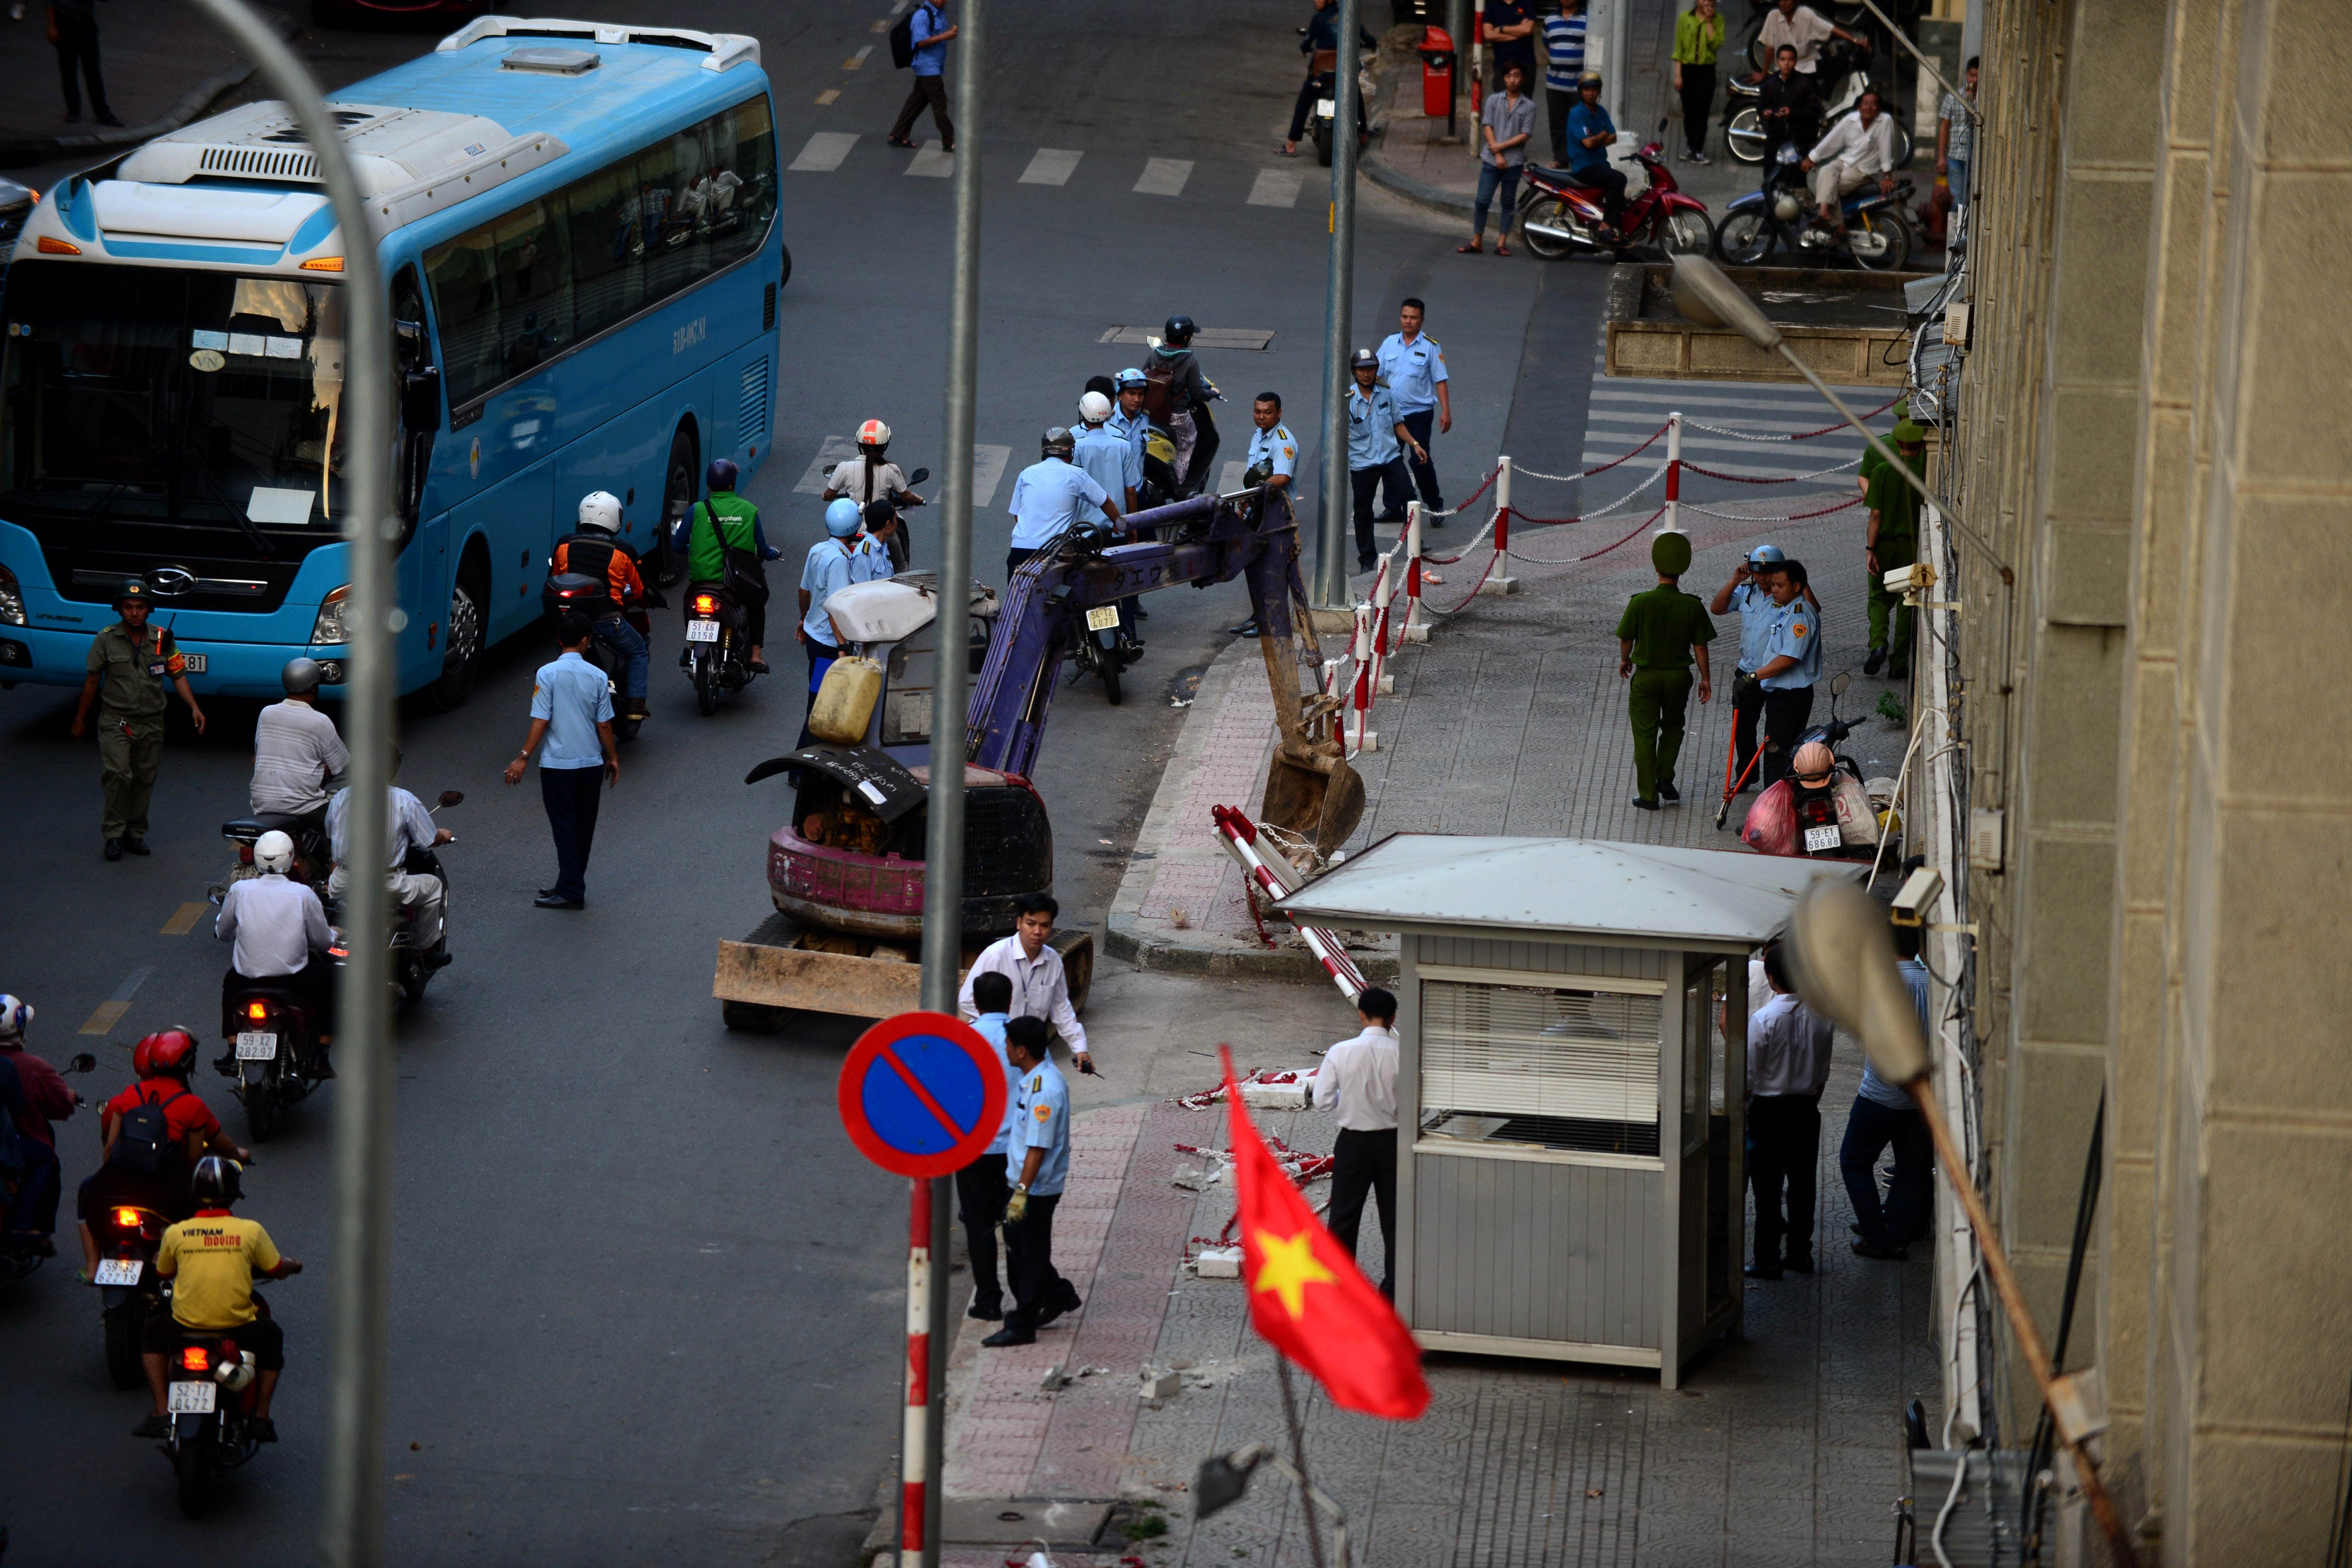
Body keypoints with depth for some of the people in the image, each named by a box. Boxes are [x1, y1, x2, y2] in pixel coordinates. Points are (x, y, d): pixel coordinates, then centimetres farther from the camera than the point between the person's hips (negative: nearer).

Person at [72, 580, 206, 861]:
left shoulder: (162, 639, 2)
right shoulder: (106, 639, -4)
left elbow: (178, 675, 6)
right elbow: (93, 680, 4)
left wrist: (194, 708, -7)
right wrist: (80, 718, 9)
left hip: (151, 722, 3)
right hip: (116, 720, -3)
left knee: (145, 779, 6)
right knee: (118, 774, -18)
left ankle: (135, 833, 20)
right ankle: (114, 834, -11)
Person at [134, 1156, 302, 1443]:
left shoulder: (176, 1233, -3)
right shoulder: (251, 1231, -6)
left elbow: (163, 1274, 14)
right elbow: (277, 1269, 7)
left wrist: (158, 1260, 38)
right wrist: (293, 1265, 31)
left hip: (186, 1326, 0)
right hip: (238, 1326, 0)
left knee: (154, 1332, 31)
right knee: (271, 1337, 31)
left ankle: (161, 1414, 19)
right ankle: (261, 1416, 23)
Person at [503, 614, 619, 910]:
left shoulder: (548, 674, -11)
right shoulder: (597, 676, -1)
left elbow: (541, 721, -13)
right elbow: (604, 724, 3)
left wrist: (523, 758, -8)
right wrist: (612, 758, 15)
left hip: (557, 764, -3)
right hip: (591, 762, 3)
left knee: (564, 827, 0)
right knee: (584, 827, 13)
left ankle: (571, 891, -4)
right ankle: (570, 886, 21)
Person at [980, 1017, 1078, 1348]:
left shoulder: (1045, 1091, -28)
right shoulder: (1035, 1074, 3)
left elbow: (1039, 1147, -28)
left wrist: (1022, 1191, -27)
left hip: (1038, 1187, -10)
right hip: (1022, 1180, 10)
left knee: (1030, 1253, 1)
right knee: (1017, 1245, 20)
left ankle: (1022, 1326, 10)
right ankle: (1059, 1295, 35)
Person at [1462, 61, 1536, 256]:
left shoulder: (1529, 106, 3)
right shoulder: (1494, 100, 5)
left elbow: (1525, 135, -3)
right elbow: (1487, 127, 0)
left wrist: (1502, 146, -11)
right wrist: (1497, 155, -9)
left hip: (1514, 161, 0)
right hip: (1492, 160, 0)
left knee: (1509, 203, 5)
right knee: (1482, 201, -3)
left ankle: (1502, 244, 9)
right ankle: (1477, 242, 4)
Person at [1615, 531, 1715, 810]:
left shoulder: (1641, 602, -16)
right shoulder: (1692, 606, -11)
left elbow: (1626, 638, -5)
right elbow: (1700, 646, -5)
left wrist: (1624, 660, 16)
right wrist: (1705, 678, 8)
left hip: (1646, 675, -2)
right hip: (1679, 676, 2)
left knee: (1645, 734, 8)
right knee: (1673, 727, 25)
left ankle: (1648, 795, 10)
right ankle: (1665, 778, 12)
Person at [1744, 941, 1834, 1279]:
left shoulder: (1764, 1019, -18)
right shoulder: (1821, 1016, -3)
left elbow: (1749, 1076, -13)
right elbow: (1823, 1070, 7)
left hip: (1769, 1108, -5)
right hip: (1806, 1109, 5)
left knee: (1767, 1188, 1)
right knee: (1802, 1184, 14)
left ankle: (1767, 1260, 4)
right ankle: (1799, 1253, 21)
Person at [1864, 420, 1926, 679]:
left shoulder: (1884, 471, -6)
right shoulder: (1925, 473, -5)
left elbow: (1876, 514, -9)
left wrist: (1870, 549, -7)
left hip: (1885, 543, 0)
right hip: (1913, 547, 0)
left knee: (1880, 598, 15)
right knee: (1906, 604, 8)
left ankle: (1878, 644, -9)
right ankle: (1898, 664, 8)